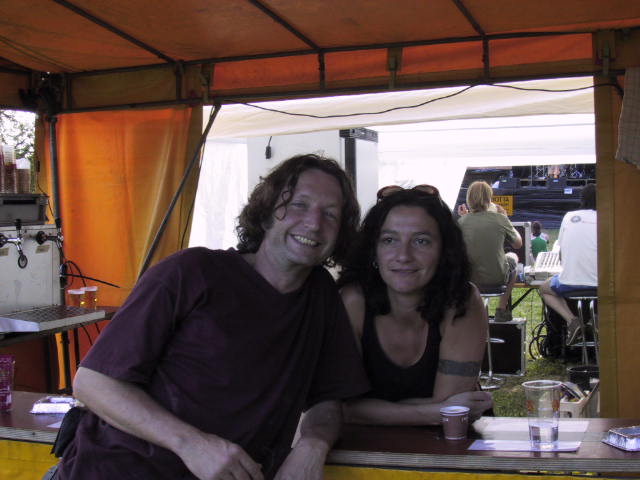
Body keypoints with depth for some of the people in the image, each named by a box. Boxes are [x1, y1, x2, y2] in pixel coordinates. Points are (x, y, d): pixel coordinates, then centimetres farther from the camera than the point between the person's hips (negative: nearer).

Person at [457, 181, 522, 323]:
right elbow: (518, 244, 6)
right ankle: (502, 310, 29)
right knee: (512, 257, 30)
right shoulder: (500, 219, -10)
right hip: (497, 280, -1)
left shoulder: (462, 221, -8)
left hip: (468, 280, 2)